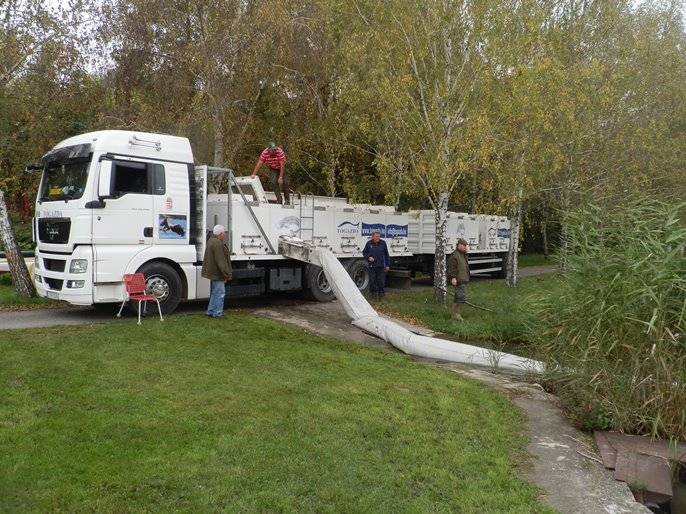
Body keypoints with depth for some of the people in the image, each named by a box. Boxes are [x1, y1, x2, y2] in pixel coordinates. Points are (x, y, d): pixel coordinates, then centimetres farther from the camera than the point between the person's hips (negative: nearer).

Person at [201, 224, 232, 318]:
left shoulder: (211, 240, 12)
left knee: (214, 293, 19)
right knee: (219, 293, -3)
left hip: (212, 272, 11)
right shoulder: (218, 244, -23)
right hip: (217, 273, -11)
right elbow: (221, 261, -25)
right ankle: (217, 313, 2)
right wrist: (227, 274, -20)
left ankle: (211, 311, 25)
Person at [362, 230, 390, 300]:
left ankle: (381, 293, 19)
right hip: (371, 266, 0)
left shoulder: (383, 243, 3)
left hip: (381, 266, 1)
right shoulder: (369, 243, 0)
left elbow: (386, 254, 10)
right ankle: (374, 293, 18)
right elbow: (364, 253, 11)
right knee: (372, 281, 3)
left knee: (381, 281, 1)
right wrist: (368, 257, -9)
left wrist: (387, 265, 8)